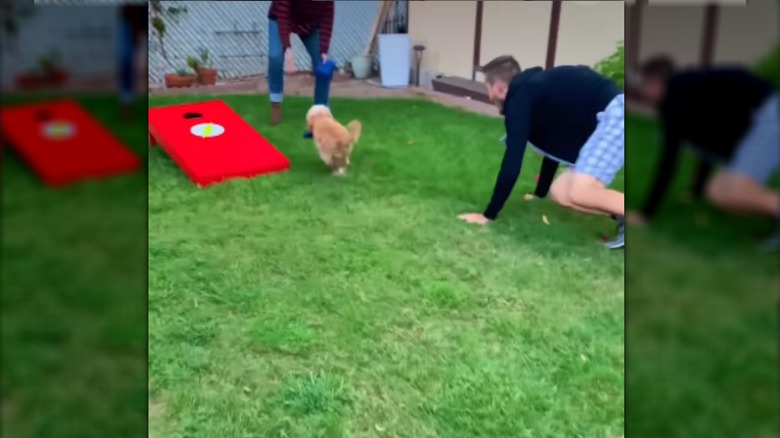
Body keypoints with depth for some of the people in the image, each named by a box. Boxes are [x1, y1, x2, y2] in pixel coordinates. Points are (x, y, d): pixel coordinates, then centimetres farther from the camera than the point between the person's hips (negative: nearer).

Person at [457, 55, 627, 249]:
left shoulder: (519, 97, -6)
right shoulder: (538, 91, 22)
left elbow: (512, 164, -11)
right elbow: (552, 146, 34)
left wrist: (488, 215, -4)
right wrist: (539, 194, 47)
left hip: (614, 112, -9)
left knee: (579, 194, -22)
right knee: (560, 192, 6)